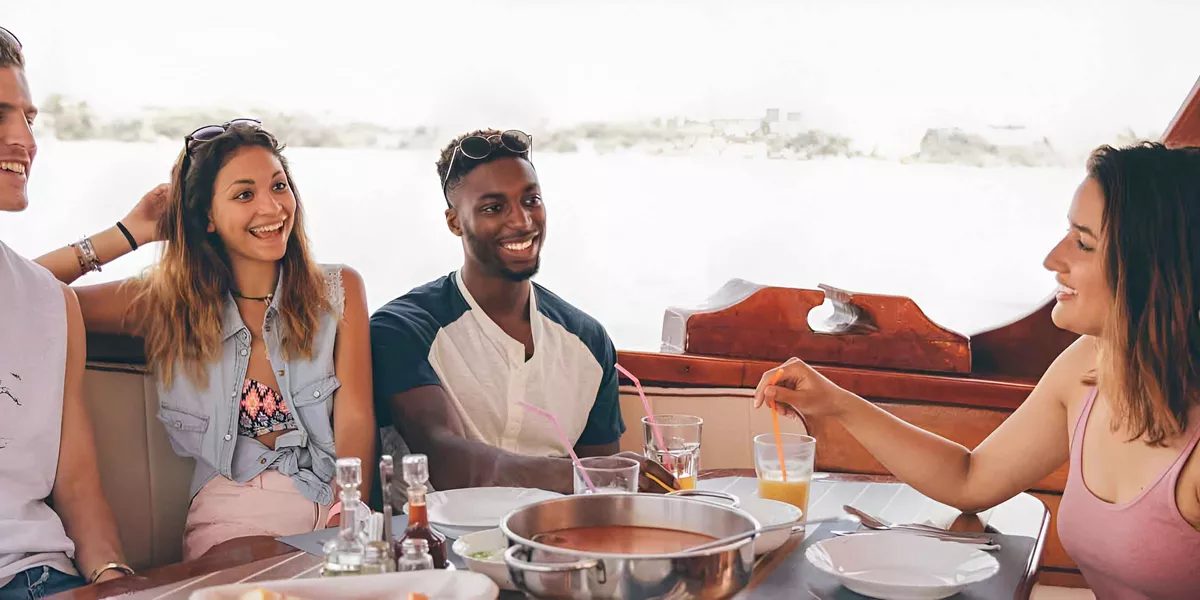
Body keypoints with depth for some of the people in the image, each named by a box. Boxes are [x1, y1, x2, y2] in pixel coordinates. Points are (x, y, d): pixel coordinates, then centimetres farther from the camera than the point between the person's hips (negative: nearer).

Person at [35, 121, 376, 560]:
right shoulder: (168, 303, 8)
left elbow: (355, 423, -1)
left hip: (331, 512, 1)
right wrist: (128, 236, 4)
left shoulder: (338, 291, 8)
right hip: (231, 523, 0)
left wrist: (348, 524, -18)